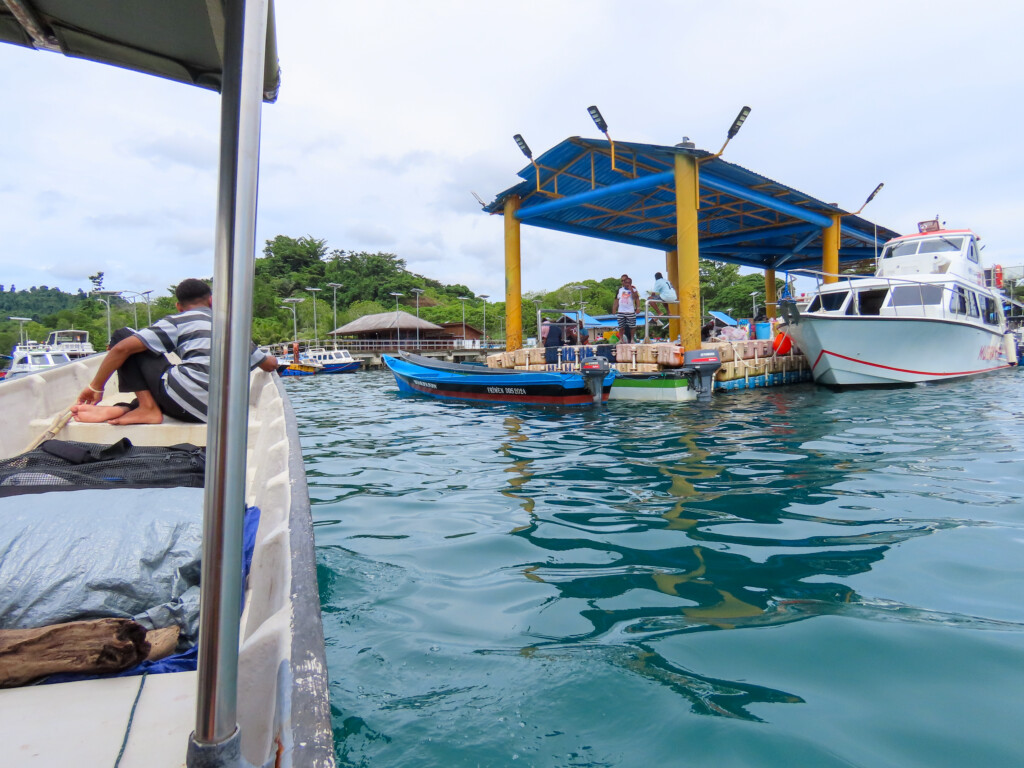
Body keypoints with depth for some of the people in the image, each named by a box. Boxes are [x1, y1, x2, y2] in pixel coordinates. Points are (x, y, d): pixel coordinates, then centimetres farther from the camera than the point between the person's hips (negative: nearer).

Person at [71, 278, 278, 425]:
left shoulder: (179, 321, 11)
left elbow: (123, 347, 1)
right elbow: (270, 364, 30)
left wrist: (96, 387, 13)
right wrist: (271, 358, 55)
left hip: (185, 402, -6)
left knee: (122, 336, 11)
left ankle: (147, 407, -1)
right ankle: (124, 409, 2)